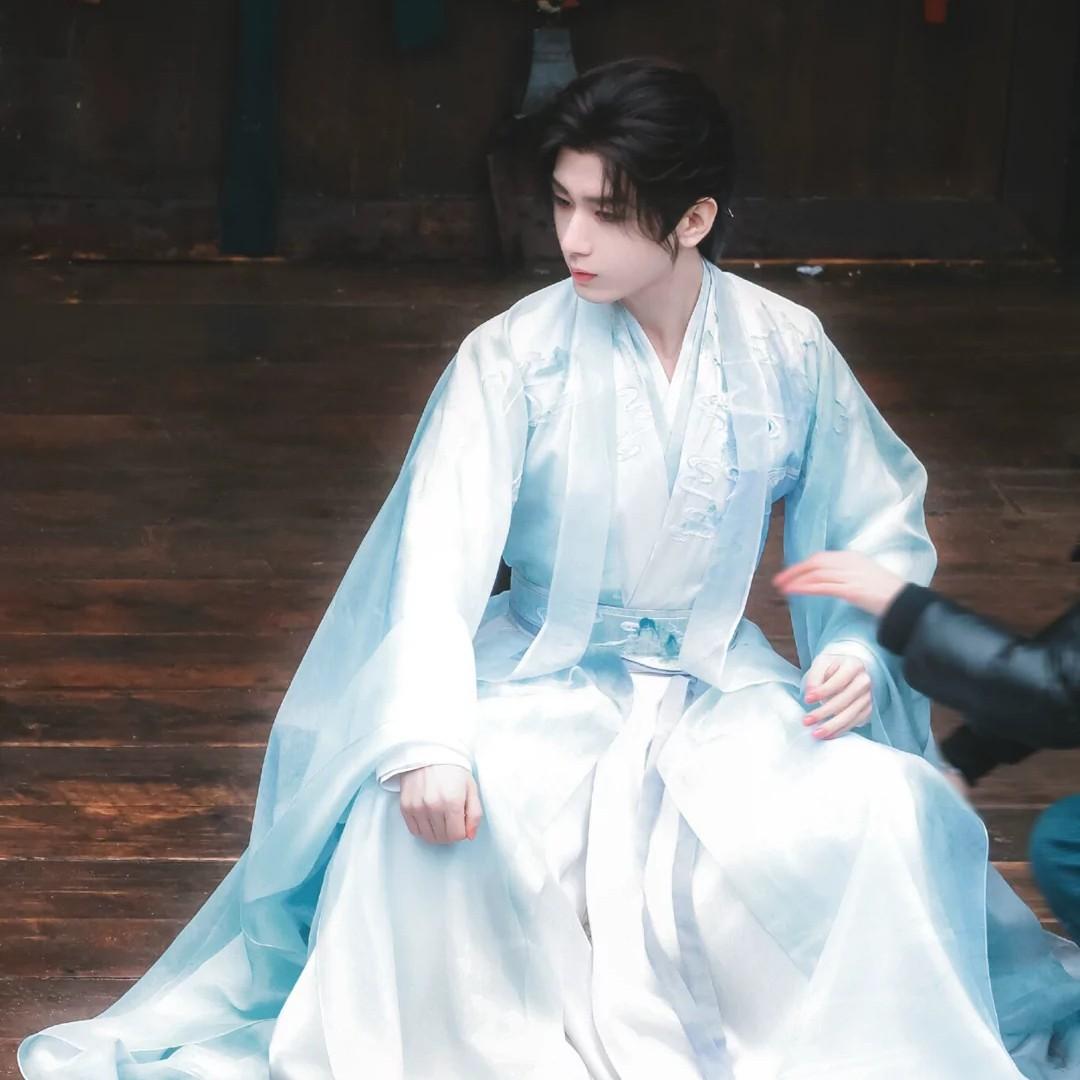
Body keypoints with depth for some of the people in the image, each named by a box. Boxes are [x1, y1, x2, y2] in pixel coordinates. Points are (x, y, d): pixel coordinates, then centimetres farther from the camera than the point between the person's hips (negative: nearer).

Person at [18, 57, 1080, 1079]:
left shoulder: (787, 351, -3)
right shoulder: (514, 357, -10)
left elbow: (877, 528, 9)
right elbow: (443, 552, -20)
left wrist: (857, 641, -12)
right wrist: (427, 741, -35)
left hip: (718, 688, 1)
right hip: (547, 682, -1)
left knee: (880, 808, -28)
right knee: (425, 812, -32)